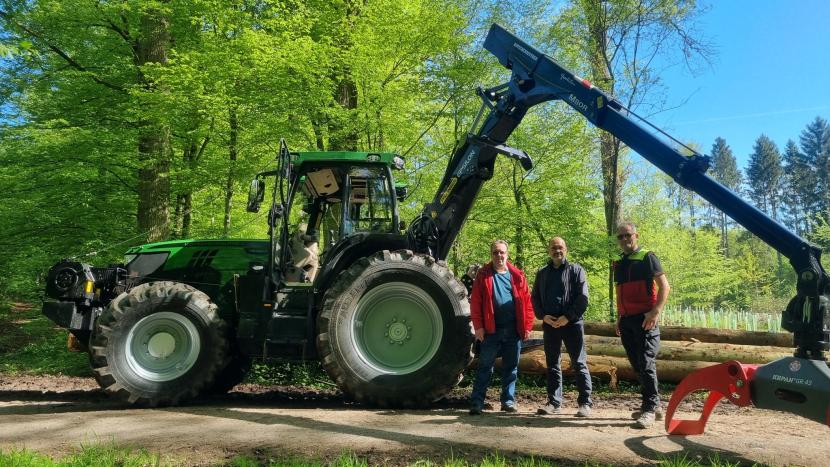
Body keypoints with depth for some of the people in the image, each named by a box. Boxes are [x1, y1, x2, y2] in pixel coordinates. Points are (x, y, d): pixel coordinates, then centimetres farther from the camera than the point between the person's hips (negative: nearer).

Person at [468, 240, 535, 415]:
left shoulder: (517, 275, 6)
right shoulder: (483, 275, 1)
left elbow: (527, 302, 4)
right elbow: (475, 303, -4)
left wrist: (527, 326, -2)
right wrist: (478, 326, -10)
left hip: (514, 330, 2)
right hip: (491, 330, -2)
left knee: (511, 367, 11)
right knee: (485, 366, 3)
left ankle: (508, 400, 22)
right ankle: (476, 402, 7)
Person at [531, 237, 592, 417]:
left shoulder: (575, 270, 2)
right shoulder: (542, 273, 14)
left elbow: (583, 297, -6)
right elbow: (535, 298, 13)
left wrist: (568, 317, -14)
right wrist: (543, 316, -4)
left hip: (572, 323, -4)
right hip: (550, 324, 4)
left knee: (579, 363, -2)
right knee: (552, 364, 8)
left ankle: (585, 403, 5)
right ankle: (554, 402, 14)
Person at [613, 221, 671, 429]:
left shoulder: (647, 258, -4)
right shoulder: (619, 264, 17)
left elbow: (664, 286, -10)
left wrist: (656, 312, -19)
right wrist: (619, 318, 19)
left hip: (644, 319, -7)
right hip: (627, 320, 8)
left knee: (646, 363, -8)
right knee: (637, 365, 11)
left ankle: (649, 409, -2)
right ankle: (654, 405, 22)